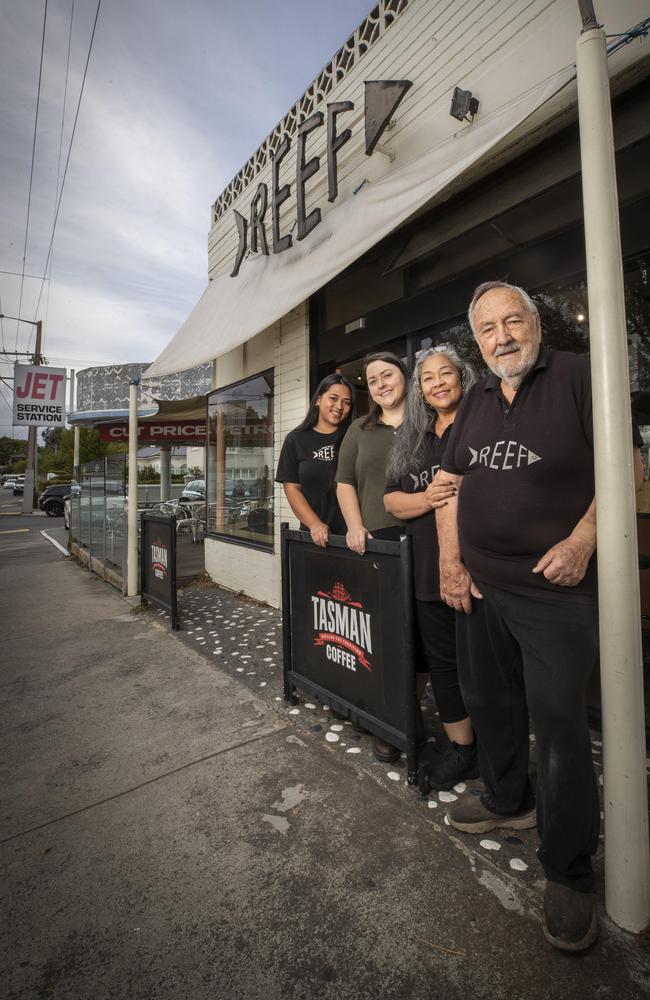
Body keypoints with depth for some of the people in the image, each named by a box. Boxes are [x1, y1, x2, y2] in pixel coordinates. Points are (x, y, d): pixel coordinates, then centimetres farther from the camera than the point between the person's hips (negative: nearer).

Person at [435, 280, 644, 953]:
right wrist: (450, 561, 2)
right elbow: (451, 483, 12)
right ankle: (508, 802, 44)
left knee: (558, 725, 3)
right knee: (489, 704, 19)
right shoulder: (475, 401, 13)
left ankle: (568, 872, 25)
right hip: (479, 586, 6)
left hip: (555, 589, -5)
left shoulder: (577, 376, -3)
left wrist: (581, 542, -19)